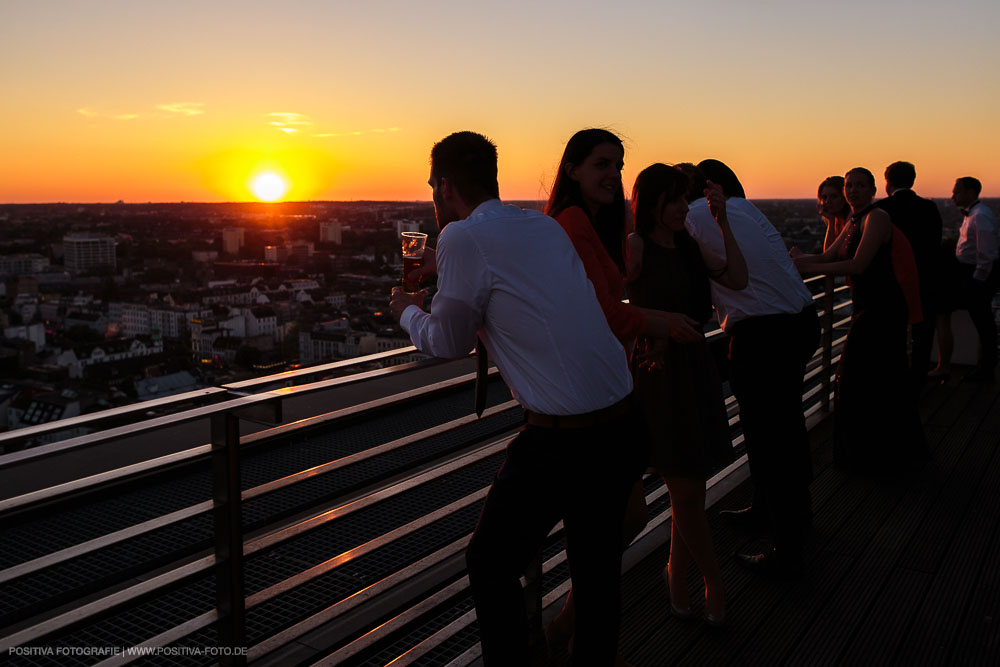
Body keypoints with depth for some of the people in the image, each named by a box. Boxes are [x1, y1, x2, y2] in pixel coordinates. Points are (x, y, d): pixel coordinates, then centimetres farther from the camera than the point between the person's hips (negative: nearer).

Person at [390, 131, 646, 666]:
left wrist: (407, 311, 18)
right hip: (623, 425, 8)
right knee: (596, 569, 21)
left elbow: (448, 344, -1)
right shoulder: (546, 227, 11)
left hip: (560, 441, -8)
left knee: (491, 567, 11)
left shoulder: (463, 238, -10)